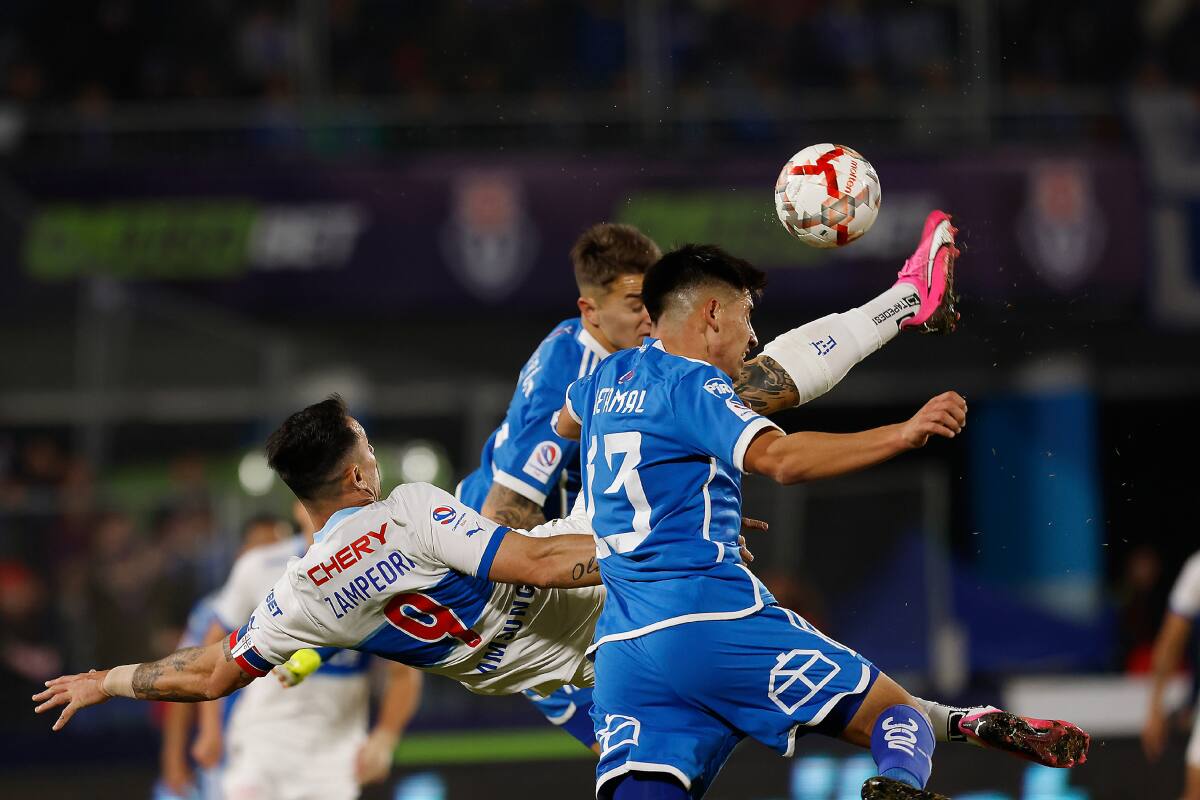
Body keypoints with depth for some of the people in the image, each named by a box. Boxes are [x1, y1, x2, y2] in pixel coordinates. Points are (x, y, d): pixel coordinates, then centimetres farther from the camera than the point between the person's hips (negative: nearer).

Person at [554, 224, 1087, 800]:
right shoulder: (693, 384, -4)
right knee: (898, 712, -3)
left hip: (620, 644, 7)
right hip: (711, 618, -7)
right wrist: (902, 435, -28)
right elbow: (780, 459, -22)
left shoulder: (610, 377, 20)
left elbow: (565, 424, 46)